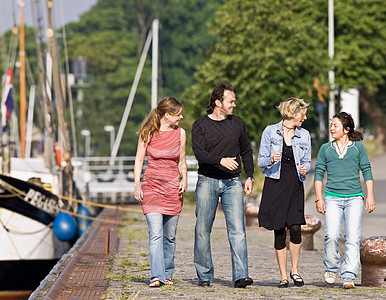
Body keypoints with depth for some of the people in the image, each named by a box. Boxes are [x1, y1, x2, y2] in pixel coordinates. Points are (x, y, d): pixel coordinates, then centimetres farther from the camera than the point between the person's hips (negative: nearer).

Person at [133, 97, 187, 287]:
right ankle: (157, 276, -19)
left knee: (170, 236, 6)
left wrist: (184, 179, 0)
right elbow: (139, 160, 3)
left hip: (173, 187, 3)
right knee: (155, 234, -14)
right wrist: (137, 186, -4)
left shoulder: (180, 133, 7)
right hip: (151, 186, -3)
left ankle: (167, 274, 20)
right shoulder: (148, 133, -3)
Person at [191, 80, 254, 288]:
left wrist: (249, 177, 12)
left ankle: (240, 276, -15)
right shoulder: (200, 126, 1)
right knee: (203, 230, 1)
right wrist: (221, 160, -28)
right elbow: (199, 153, -13)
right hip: (207, 181, -2)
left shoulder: (237, 123, 12)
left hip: (232, 183, 2)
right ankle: (204, 276, 12)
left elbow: (246, 152, 21)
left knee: (237, 230, -10)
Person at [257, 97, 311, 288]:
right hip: (274, 185, -2)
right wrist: (271, 160, -17)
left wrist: (305, 169, -7)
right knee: (279, 231, 0)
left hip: (295, 185, 2)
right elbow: (261, 161, 4)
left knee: (295, 227, -13)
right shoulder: (270, 132, 2)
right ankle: (283, 276, 8)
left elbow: (307, 162, 15)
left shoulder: (304, 135, 10)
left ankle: (294, 270, 5)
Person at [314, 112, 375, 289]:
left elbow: (367, 172, 9)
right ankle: (331, 268, 6)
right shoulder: (325, 149, 13)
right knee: (331, 235, -16)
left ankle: (349, 276, -6)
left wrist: (370, 196, 2)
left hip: (354, 197, -1)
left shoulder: (358, 147, 9)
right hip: (332, 197, 1)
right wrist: (319, 199, 4)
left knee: (353, 238, -9)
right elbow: (319, 174, 13)